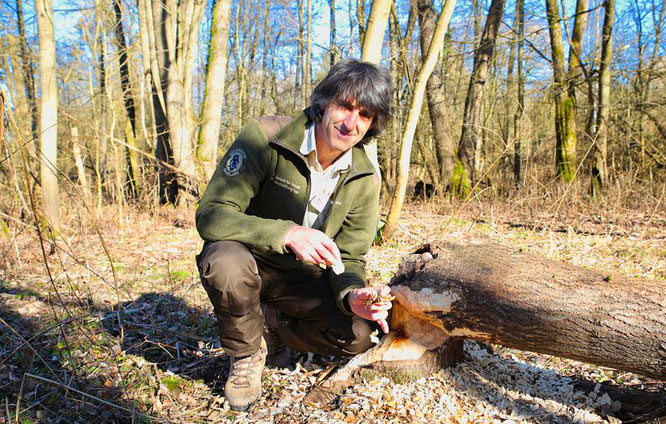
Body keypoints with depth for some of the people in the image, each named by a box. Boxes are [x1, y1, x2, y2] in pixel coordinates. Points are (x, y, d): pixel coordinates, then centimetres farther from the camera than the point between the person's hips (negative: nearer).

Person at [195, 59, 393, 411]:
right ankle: (246, 354, -6)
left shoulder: (364, 179, -8)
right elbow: (211, 215, -27)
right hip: (249, 261, -3)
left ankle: (271, 328, 13)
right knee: (227, 262, -37)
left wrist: (352, 294, -29)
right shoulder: (265, 137, -21)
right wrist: (286, 233, -42)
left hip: (300, 277, 3)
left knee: (358, 335, -16)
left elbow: (348, 258, -4)